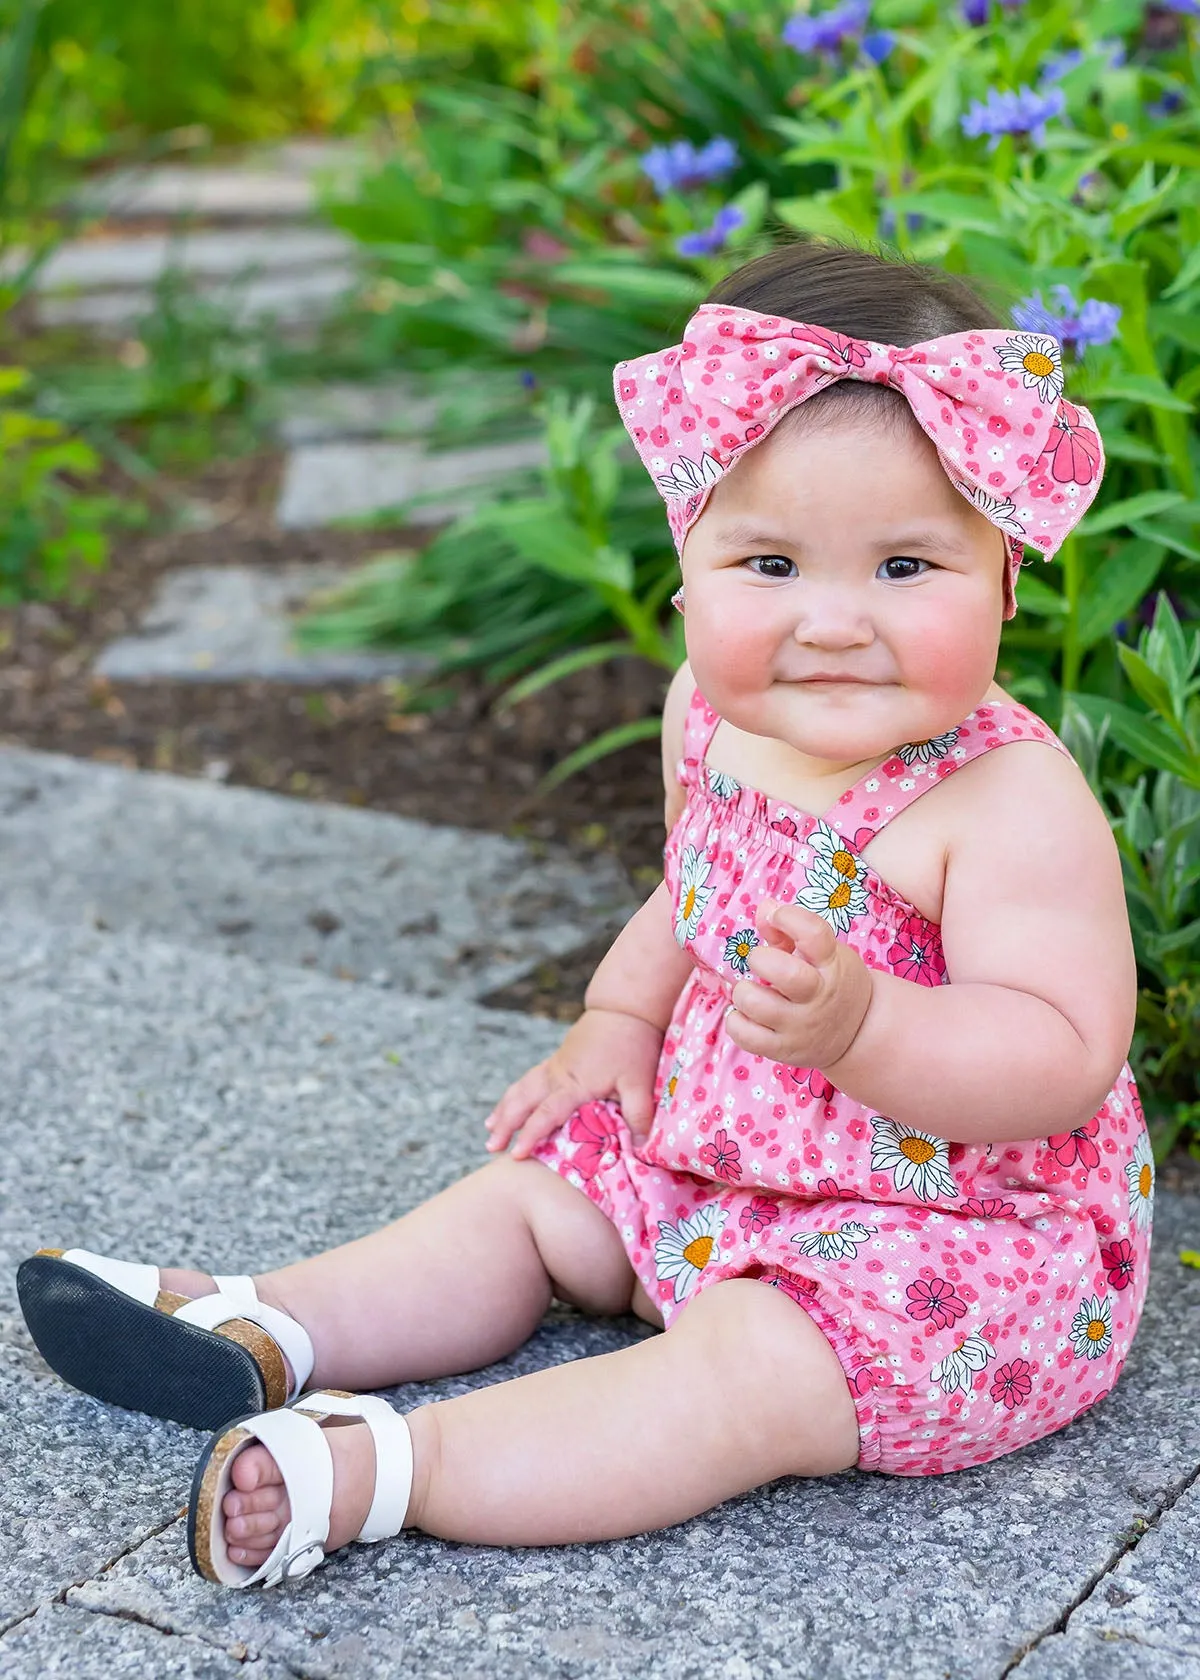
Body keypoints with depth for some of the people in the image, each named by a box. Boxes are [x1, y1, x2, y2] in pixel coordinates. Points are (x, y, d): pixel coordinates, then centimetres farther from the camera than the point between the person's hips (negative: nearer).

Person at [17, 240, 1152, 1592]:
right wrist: (620, 1021, 4)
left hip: (962, 1232, -8)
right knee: (530, 1188, 12)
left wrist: (857, 1022, -45)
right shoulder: (711, 719, -3)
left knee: (748, 1369, -29)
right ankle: (257, 1336, 13)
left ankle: (385, 1467, -29)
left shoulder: (1010, 798, -27)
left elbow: (1063, 1064, -32)